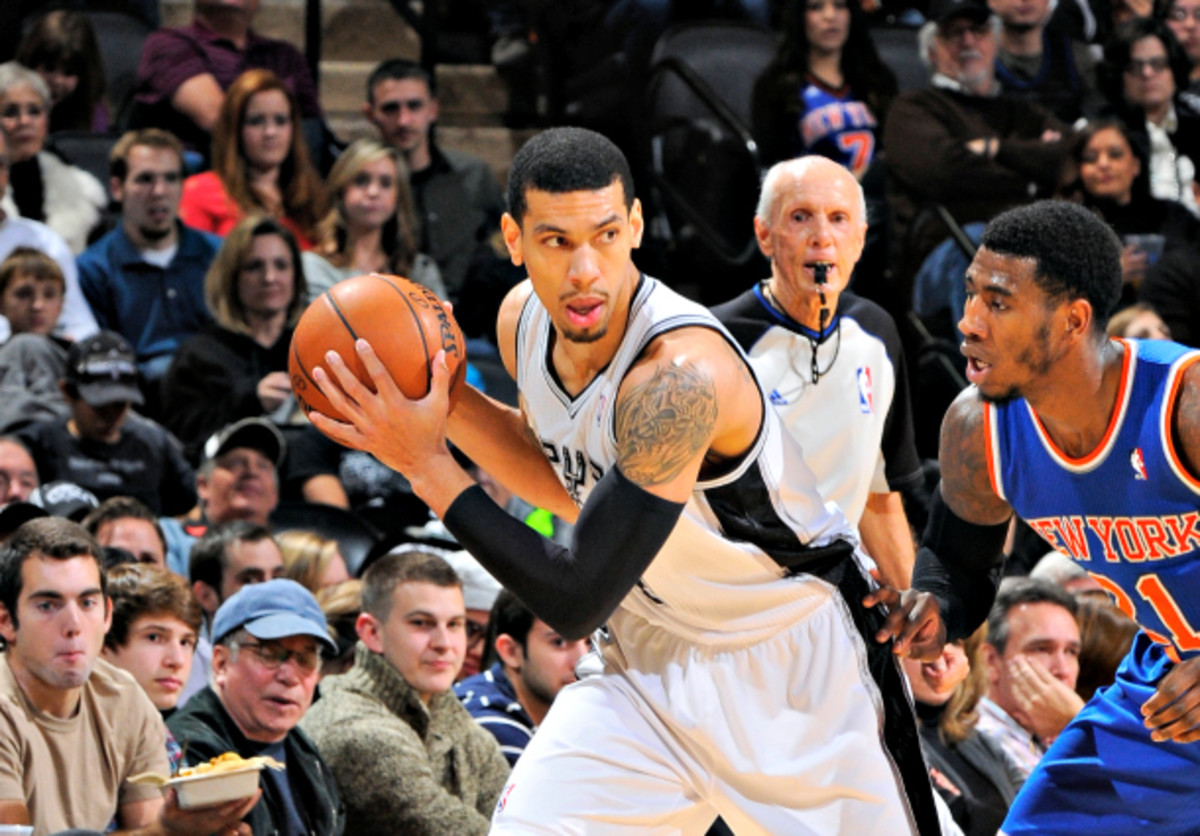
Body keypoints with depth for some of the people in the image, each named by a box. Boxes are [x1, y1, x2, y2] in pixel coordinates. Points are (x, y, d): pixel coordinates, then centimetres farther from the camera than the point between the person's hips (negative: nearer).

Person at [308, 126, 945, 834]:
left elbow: (576, 603, -31)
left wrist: (430, 467, -28)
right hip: (653, 659, 6)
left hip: (792, 663, -6)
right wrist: (451, 403, -2)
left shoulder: (681, 373, -32)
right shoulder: (524, 320, -8)